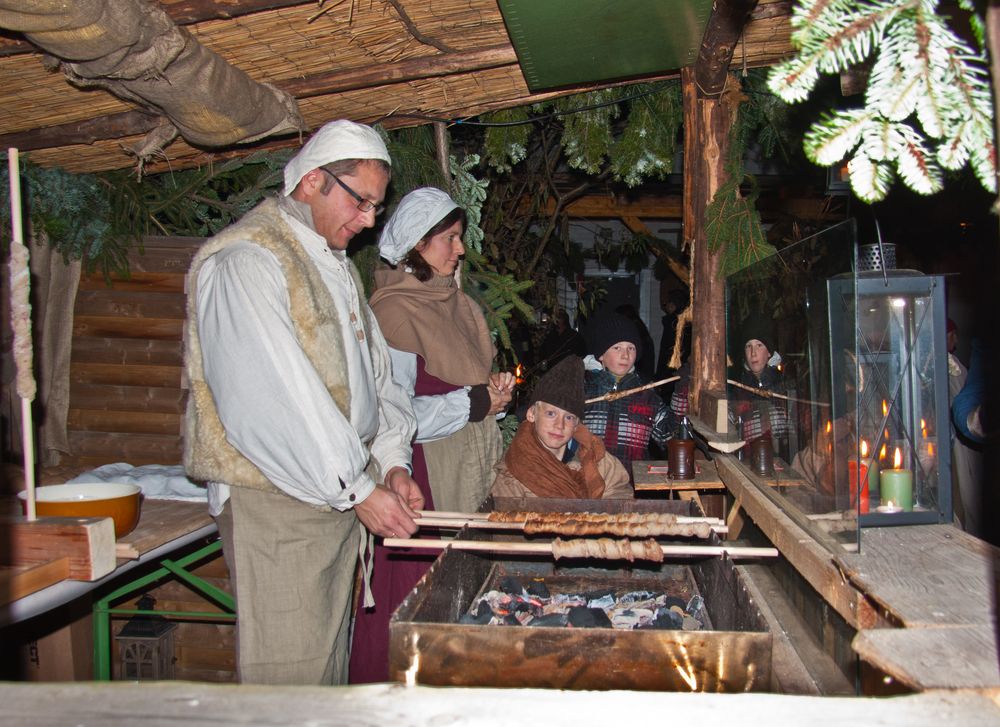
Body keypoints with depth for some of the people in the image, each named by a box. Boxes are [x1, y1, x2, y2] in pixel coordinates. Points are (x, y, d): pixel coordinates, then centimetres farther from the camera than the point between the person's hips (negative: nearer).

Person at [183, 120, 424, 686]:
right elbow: (273, 400, -22)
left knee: (330, 657, 16)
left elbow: (374, 370, 17)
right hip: (274, 500, -8)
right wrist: (358, 490, -19)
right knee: (289, 670, -1)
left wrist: (391, 461, 4)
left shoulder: (337, 264, 17)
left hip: (343, 492, 9)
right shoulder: (246, 261, -13)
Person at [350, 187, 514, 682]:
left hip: (462, 476, 8)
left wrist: (493, 390, 5)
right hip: (415, 478, -8)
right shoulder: (393, 311, -12)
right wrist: (472, 402, -14)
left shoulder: (456, 303, 15)